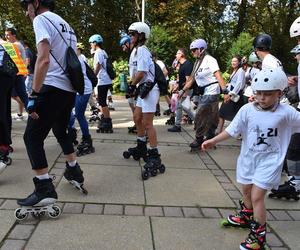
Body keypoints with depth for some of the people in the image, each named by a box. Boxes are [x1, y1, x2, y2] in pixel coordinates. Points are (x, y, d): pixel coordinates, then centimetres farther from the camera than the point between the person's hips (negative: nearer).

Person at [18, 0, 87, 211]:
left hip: (53, 88, -9)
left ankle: (45, 190, -6)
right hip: (70, 89, 9)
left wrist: (35, 94, -19)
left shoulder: (41, 19, -6)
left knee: (32, 137, -3)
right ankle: (75, 172, 36)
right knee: (61, 131, 26)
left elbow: (43, 59, -19)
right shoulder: (66, 25, 20)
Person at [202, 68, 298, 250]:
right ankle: (246, 217, 50)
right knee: (247, 191, 23)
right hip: (248, 158, 4)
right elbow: (232, 130, -9)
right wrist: (214, 140, -14)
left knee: (257, 196, -9)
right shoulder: (247, 110, -11)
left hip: (269, 161, -4)